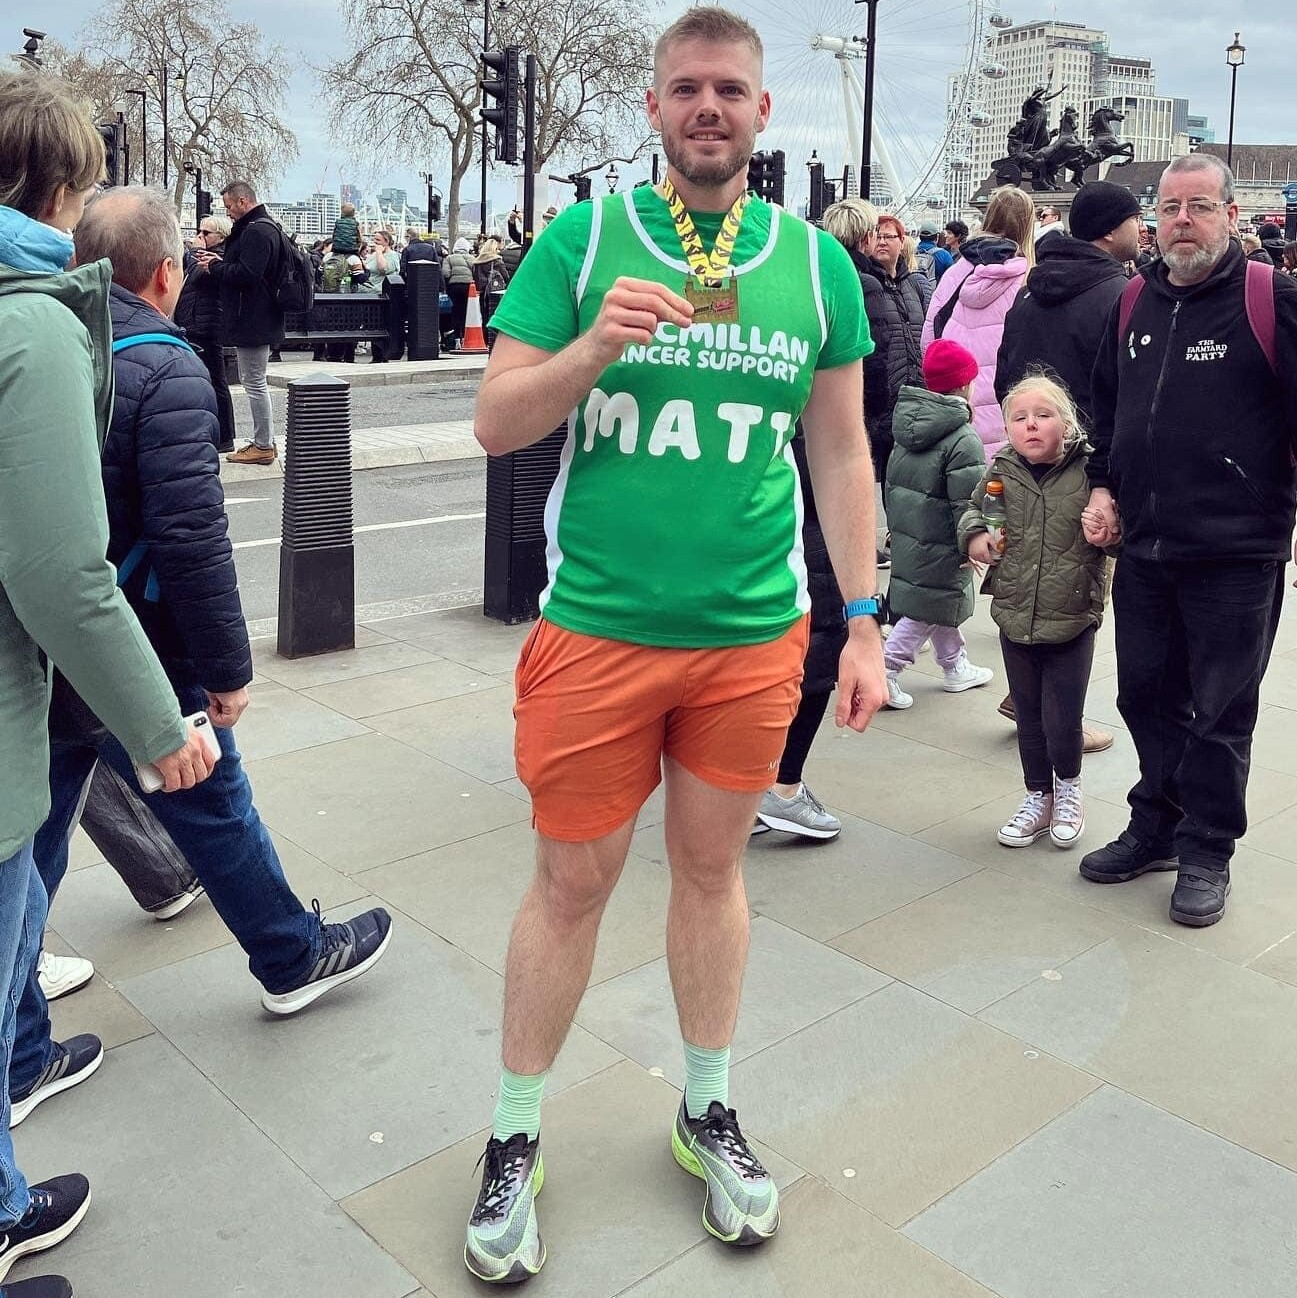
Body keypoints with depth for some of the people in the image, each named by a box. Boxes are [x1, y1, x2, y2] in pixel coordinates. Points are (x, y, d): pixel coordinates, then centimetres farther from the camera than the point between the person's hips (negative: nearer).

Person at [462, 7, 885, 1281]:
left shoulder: (817, 262, 6)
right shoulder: (581, 241, 0)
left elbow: (840, 455, 9)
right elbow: (496, 424, -3)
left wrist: (862, 624, 5)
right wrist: (594, 347, -21)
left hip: (754, 634, 2)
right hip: (596, 628, -2)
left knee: (711, 867, 15)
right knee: (570, 883, 6)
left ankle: (707, 1114, 36)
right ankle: (514, 1141, 27)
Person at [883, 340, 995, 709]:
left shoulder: (909, 424, 6)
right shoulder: (964, 438, -18)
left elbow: (892, 483, 12)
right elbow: (967, 500, -19)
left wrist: (896, 526, 20)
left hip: (906, 536, 9)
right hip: (938, 544, -9)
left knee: (941, 603, 21)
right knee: (929, 608, 2)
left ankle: (955, 665, 34)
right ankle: (886, 668, -2)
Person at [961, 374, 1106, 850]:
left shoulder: (1088, 471, -11)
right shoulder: (1001, 472, -3)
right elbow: (974, 508, 16)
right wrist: (974, 534, -4)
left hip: (1072, 620, -3)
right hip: (1014, 618, 3)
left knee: (1062, 721, 2)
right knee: (1029, 717, 16)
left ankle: (1068, 785, 33)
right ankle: (1039, 798, 35)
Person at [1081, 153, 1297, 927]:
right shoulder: (1136, 303, 10)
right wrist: (1103, 485, 9)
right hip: (1142, 549, 5)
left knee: (1220, 713, 6)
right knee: (1147, 696, 14)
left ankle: (1207, 852, 20)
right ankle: (1155, 828, 31)